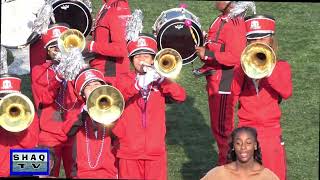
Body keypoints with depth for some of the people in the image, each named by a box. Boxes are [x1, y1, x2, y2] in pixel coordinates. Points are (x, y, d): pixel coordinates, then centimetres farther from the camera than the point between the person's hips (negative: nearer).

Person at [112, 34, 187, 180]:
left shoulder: (159, 81, 10)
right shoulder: (125, 80, 6)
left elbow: (181, 96, -6)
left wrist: (162, 79, -20)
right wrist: (139, 84, -32)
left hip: (155, 150, 1)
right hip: (129, 150, -1)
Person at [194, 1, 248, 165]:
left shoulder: (234, 24, -19)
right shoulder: (222, 20, 10)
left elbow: (235, 57, -25)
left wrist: (207, 54, -23)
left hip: (224, 85, -10)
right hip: (215, 83, 10)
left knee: (223, 128, -1)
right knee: (217, 126, 17)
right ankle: (223, 163, 28)